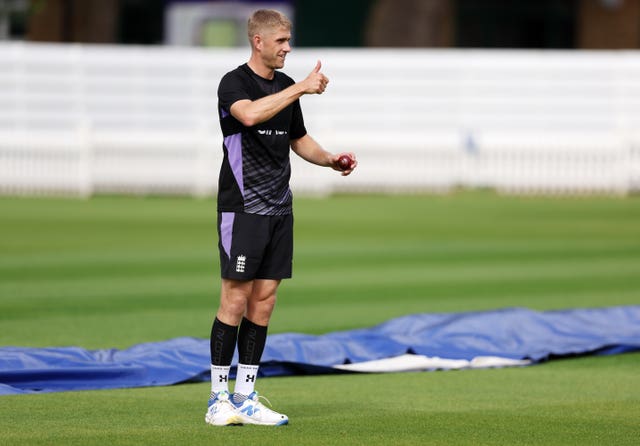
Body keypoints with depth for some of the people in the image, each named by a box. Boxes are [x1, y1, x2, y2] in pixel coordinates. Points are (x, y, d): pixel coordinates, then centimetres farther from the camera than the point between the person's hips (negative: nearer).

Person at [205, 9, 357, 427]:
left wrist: (330, 159, 5)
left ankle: (245, 397, 9)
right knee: (236, 299, -7)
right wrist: (302, 88, -31)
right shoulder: (234, 83, -9)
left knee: (264, 301, 5)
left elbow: (299, 140, 23)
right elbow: (250, 114, -32)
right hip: (242, 208, -7)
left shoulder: (287, 86, 13)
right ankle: (218, 399, -1)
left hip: (279, 209, 7)